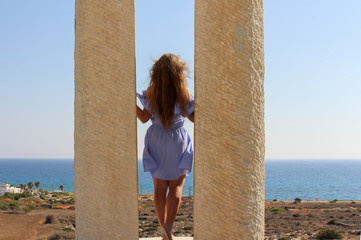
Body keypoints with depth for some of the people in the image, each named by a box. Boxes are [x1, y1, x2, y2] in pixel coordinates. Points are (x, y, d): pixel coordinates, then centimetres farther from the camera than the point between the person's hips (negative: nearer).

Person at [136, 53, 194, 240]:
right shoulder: (184, 92, -10)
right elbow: (193, 118, -2)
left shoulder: (151, 91, -8)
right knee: (176, 186, 7)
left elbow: (144, 118, -3)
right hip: (178, 141, -1)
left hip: (156, 142, 1)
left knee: (160, 188, 9)